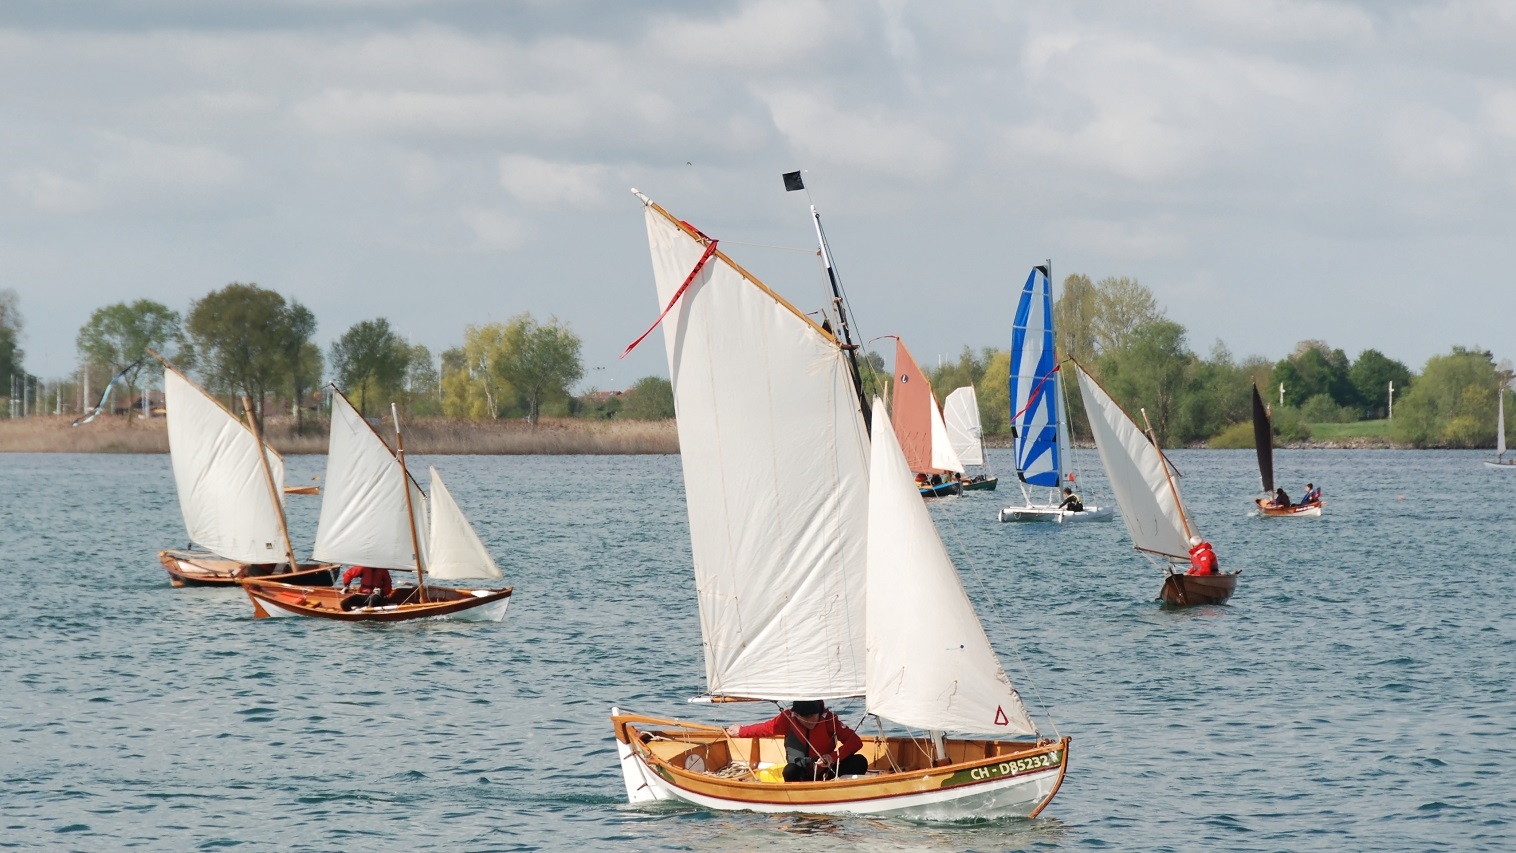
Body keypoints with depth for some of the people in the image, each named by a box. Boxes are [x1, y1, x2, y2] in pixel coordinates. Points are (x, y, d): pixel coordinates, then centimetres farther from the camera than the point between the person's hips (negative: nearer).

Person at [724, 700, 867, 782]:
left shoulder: (828, 719, -15)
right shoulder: (788, 719, -14)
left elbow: (856, 742, -19)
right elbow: (763, 728, 5)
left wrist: (833, 757, -34)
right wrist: (739, 731, 19)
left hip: (826, 773, 1)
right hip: (802, 775, -1)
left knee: (859, 762, -25)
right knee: (790, 770, -38)